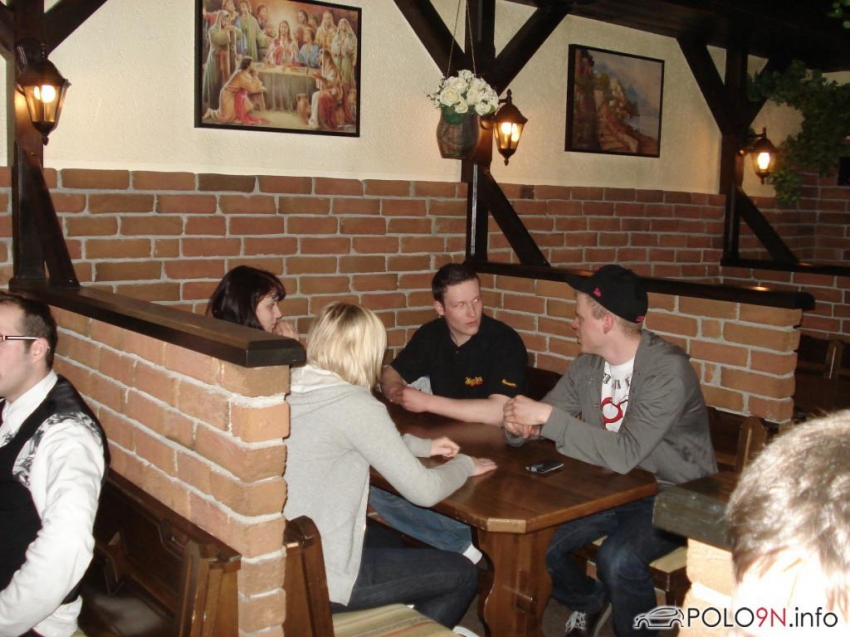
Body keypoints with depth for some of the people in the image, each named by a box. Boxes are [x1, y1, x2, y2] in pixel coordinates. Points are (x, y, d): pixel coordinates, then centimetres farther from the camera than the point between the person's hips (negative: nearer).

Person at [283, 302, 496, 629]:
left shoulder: (294, 389, 2)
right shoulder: (355, 404, -20)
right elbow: (424, 491, -15)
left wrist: (424, 446, 20)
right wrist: (464, 465, 4)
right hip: (316, 580, -8)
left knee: (395, 541, 31)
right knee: (462, 575, 8)